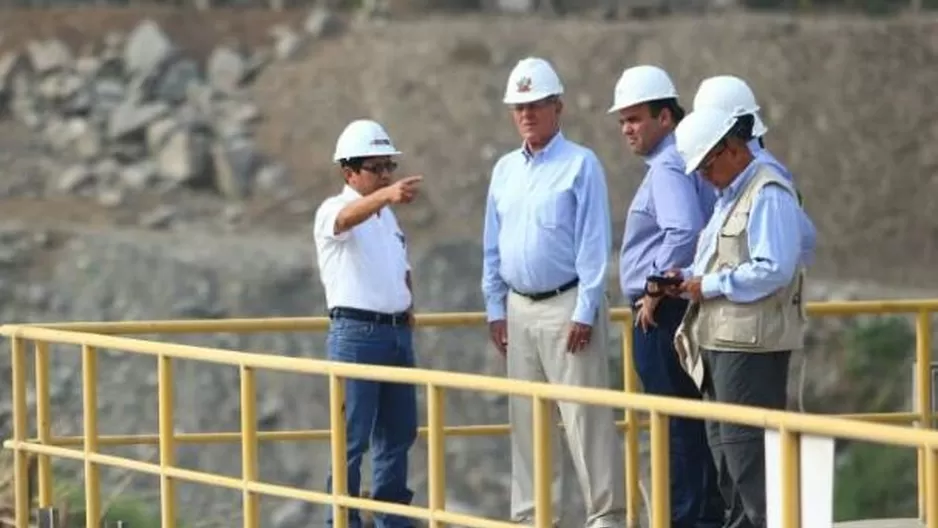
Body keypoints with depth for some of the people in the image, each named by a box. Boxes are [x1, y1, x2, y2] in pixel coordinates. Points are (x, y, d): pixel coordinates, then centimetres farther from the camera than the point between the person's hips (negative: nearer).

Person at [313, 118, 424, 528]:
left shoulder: (387, 216, 16)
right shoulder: (333, 211, -8)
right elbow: (348, 217, -34)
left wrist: (407, 301, 11)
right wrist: (388, 195, -54)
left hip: (398, 333, 7)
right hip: (356, 334, -7)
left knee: (398, 433, 10)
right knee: (352, 438, -7)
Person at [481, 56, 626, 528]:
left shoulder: (581, 165, -6)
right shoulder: (505, 170, 12)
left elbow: (594, 243, -10)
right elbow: (492, 246, 17)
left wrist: (584, 313, -14)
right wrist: (495, 308, 11)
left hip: (566, 305, -6)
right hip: (519, 309, 6)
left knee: (585, 417, -8)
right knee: (527, 420, 8)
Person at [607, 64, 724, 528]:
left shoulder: (668, 168, -15)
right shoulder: (688, 163, 16)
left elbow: (684, 232, -29)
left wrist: (656, 290, -20)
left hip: (663, 313, -10)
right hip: (679, 310, 10)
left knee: (676, 425, -7)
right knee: (695, 421, 12)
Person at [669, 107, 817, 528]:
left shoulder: (768, 195, -14)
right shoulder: (731, 196, 19)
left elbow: (773, 269, -23)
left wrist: (711, 285, -17)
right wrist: (690, 277, 8)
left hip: (751, 343, -11)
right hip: (722, 339, 11)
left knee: (745, 443, -11)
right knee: (723, 441, 15)